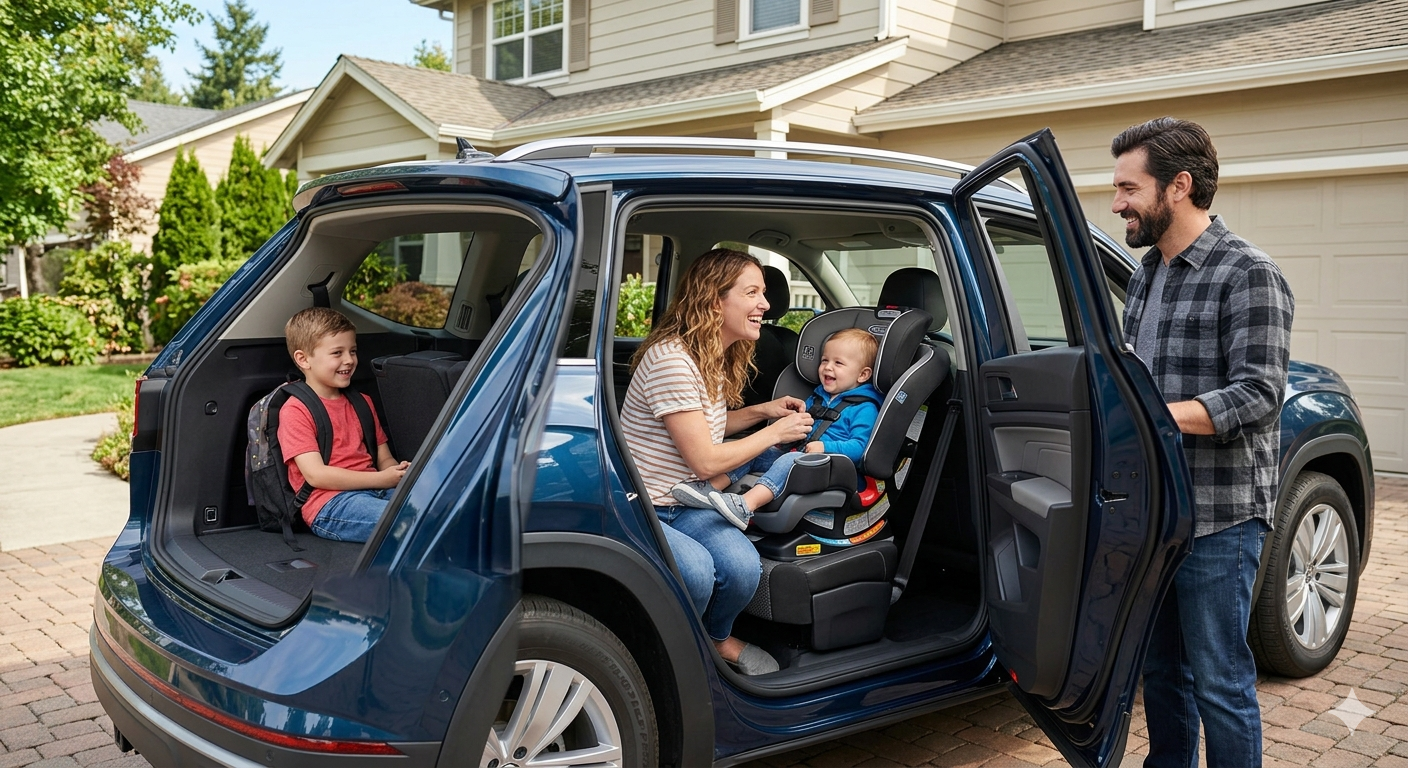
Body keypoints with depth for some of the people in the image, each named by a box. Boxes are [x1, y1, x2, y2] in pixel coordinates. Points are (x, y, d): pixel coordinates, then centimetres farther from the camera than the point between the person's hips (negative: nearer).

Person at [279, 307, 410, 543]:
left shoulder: (362, 403, 24)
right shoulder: (296, 411, 1)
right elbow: (315, 475, -9)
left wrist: (398, 471, -4)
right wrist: (381, 479, -15)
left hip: (375, 490, 7)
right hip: (330, 505, -7)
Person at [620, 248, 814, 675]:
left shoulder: (719, 359, 8)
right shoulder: (671, 359, -23)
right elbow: (705, 461, -21)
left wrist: (761, 411, 10)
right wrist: (775, 433, -9)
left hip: (683, 504, 8)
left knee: (743, 566, -20)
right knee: (695, 572, -33)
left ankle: (717, 637, 13)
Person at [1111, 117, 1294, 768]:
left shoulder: (1248, 275, -11)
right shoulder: (1146, 274, 14)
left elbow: (1259, 397, -20)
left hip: (1217, 519, -8)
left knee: (1218, 681, 2)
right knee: (1160, 666, 18)